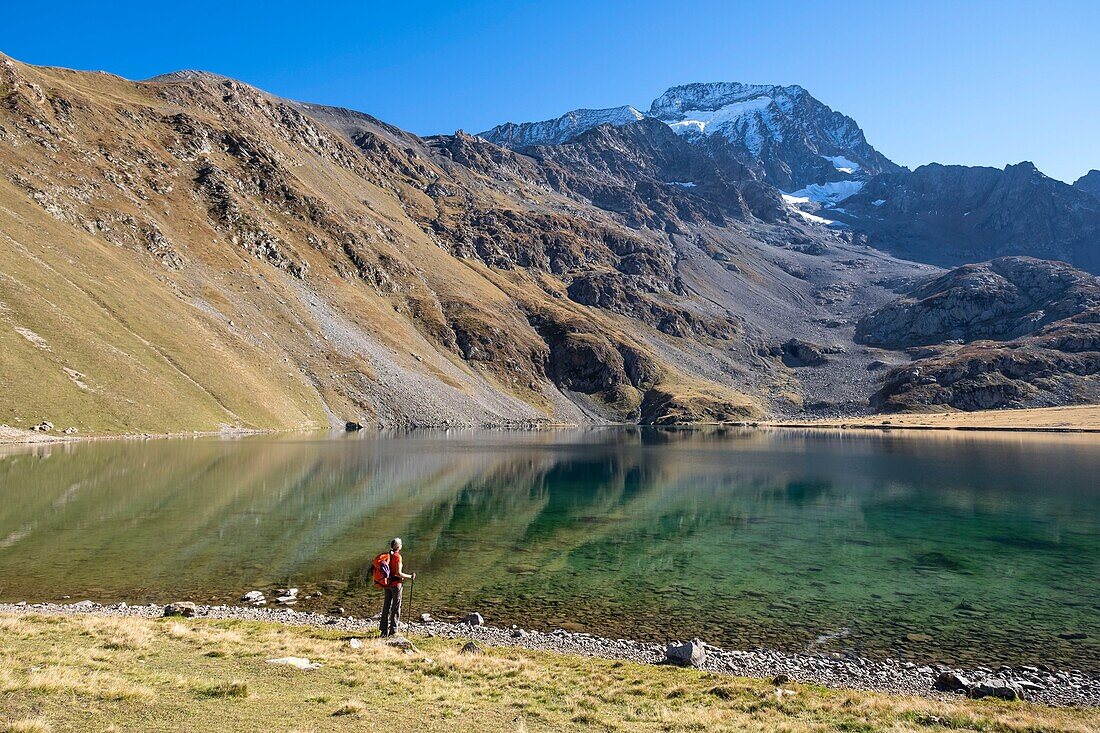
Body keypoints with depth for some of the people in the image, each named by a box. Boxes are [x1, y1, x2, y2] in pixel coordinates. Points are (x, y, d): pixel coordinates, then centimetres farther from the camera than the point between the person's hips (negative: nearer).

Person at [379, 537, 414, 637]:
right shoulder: (397, 557, -16)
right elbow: (398, 573, -20)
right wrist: (410, 577, -11)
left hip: (387, 584, 7)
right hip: (396, 584, -7)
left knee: (386, 606, 12)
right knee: (396, 607, 2)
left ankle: (384, 630, 16)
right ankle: (393, 631, 4)